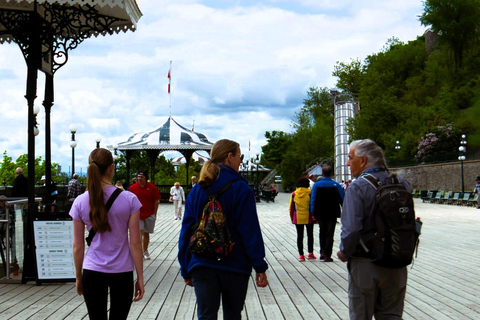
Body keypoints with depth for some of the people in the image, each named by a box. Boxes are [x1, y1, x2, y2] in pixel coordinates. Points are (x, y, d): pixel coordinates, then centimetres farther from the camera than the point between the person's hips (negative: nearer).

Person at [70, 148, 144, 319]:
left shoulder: (80, 202, -3)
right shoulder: (129, 199, -8)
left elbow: (77, 246, 1)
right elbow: (135, 243, -6)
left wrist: (78, 277, 14)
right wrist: (140, 277, 2)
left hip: (92, 273, 1)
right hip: (122, 272, -1)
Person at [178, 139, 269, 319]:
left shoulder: (197, 191, 5)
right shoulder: (241, 189, -7)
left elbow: (186, 231, 7)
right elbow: (251, 231, -10)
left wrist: (185, 270, 13)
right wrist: (260, 267, -6)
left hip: (202, 266, 3)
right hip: (235, 266, -2)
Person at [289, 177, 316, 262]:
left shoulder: (294, 194, 0)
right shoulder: (310, 193, -6)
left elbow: (291, 208, 4)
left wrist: (292, 219, 12)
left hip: (298, 218, 1)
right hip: (308, 218, -1)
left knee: (299, 236, 6)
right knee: (310, 235, 13)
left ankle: (301, 255, 2)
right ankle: (310, 253, 17)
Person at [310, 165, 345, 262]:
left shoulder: (316, 185, -4)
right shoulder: (336, 185, -6)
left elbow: (312, 200, -4)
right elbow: (343, 199, -3)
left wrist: (313, 213, 0)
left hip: (320, 214, 2)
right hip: (332, 214, -2)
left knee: (322, 233, 20)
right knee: (329, 234, 3)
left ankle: (322, 253, 23)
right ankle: (327, 256, 0)